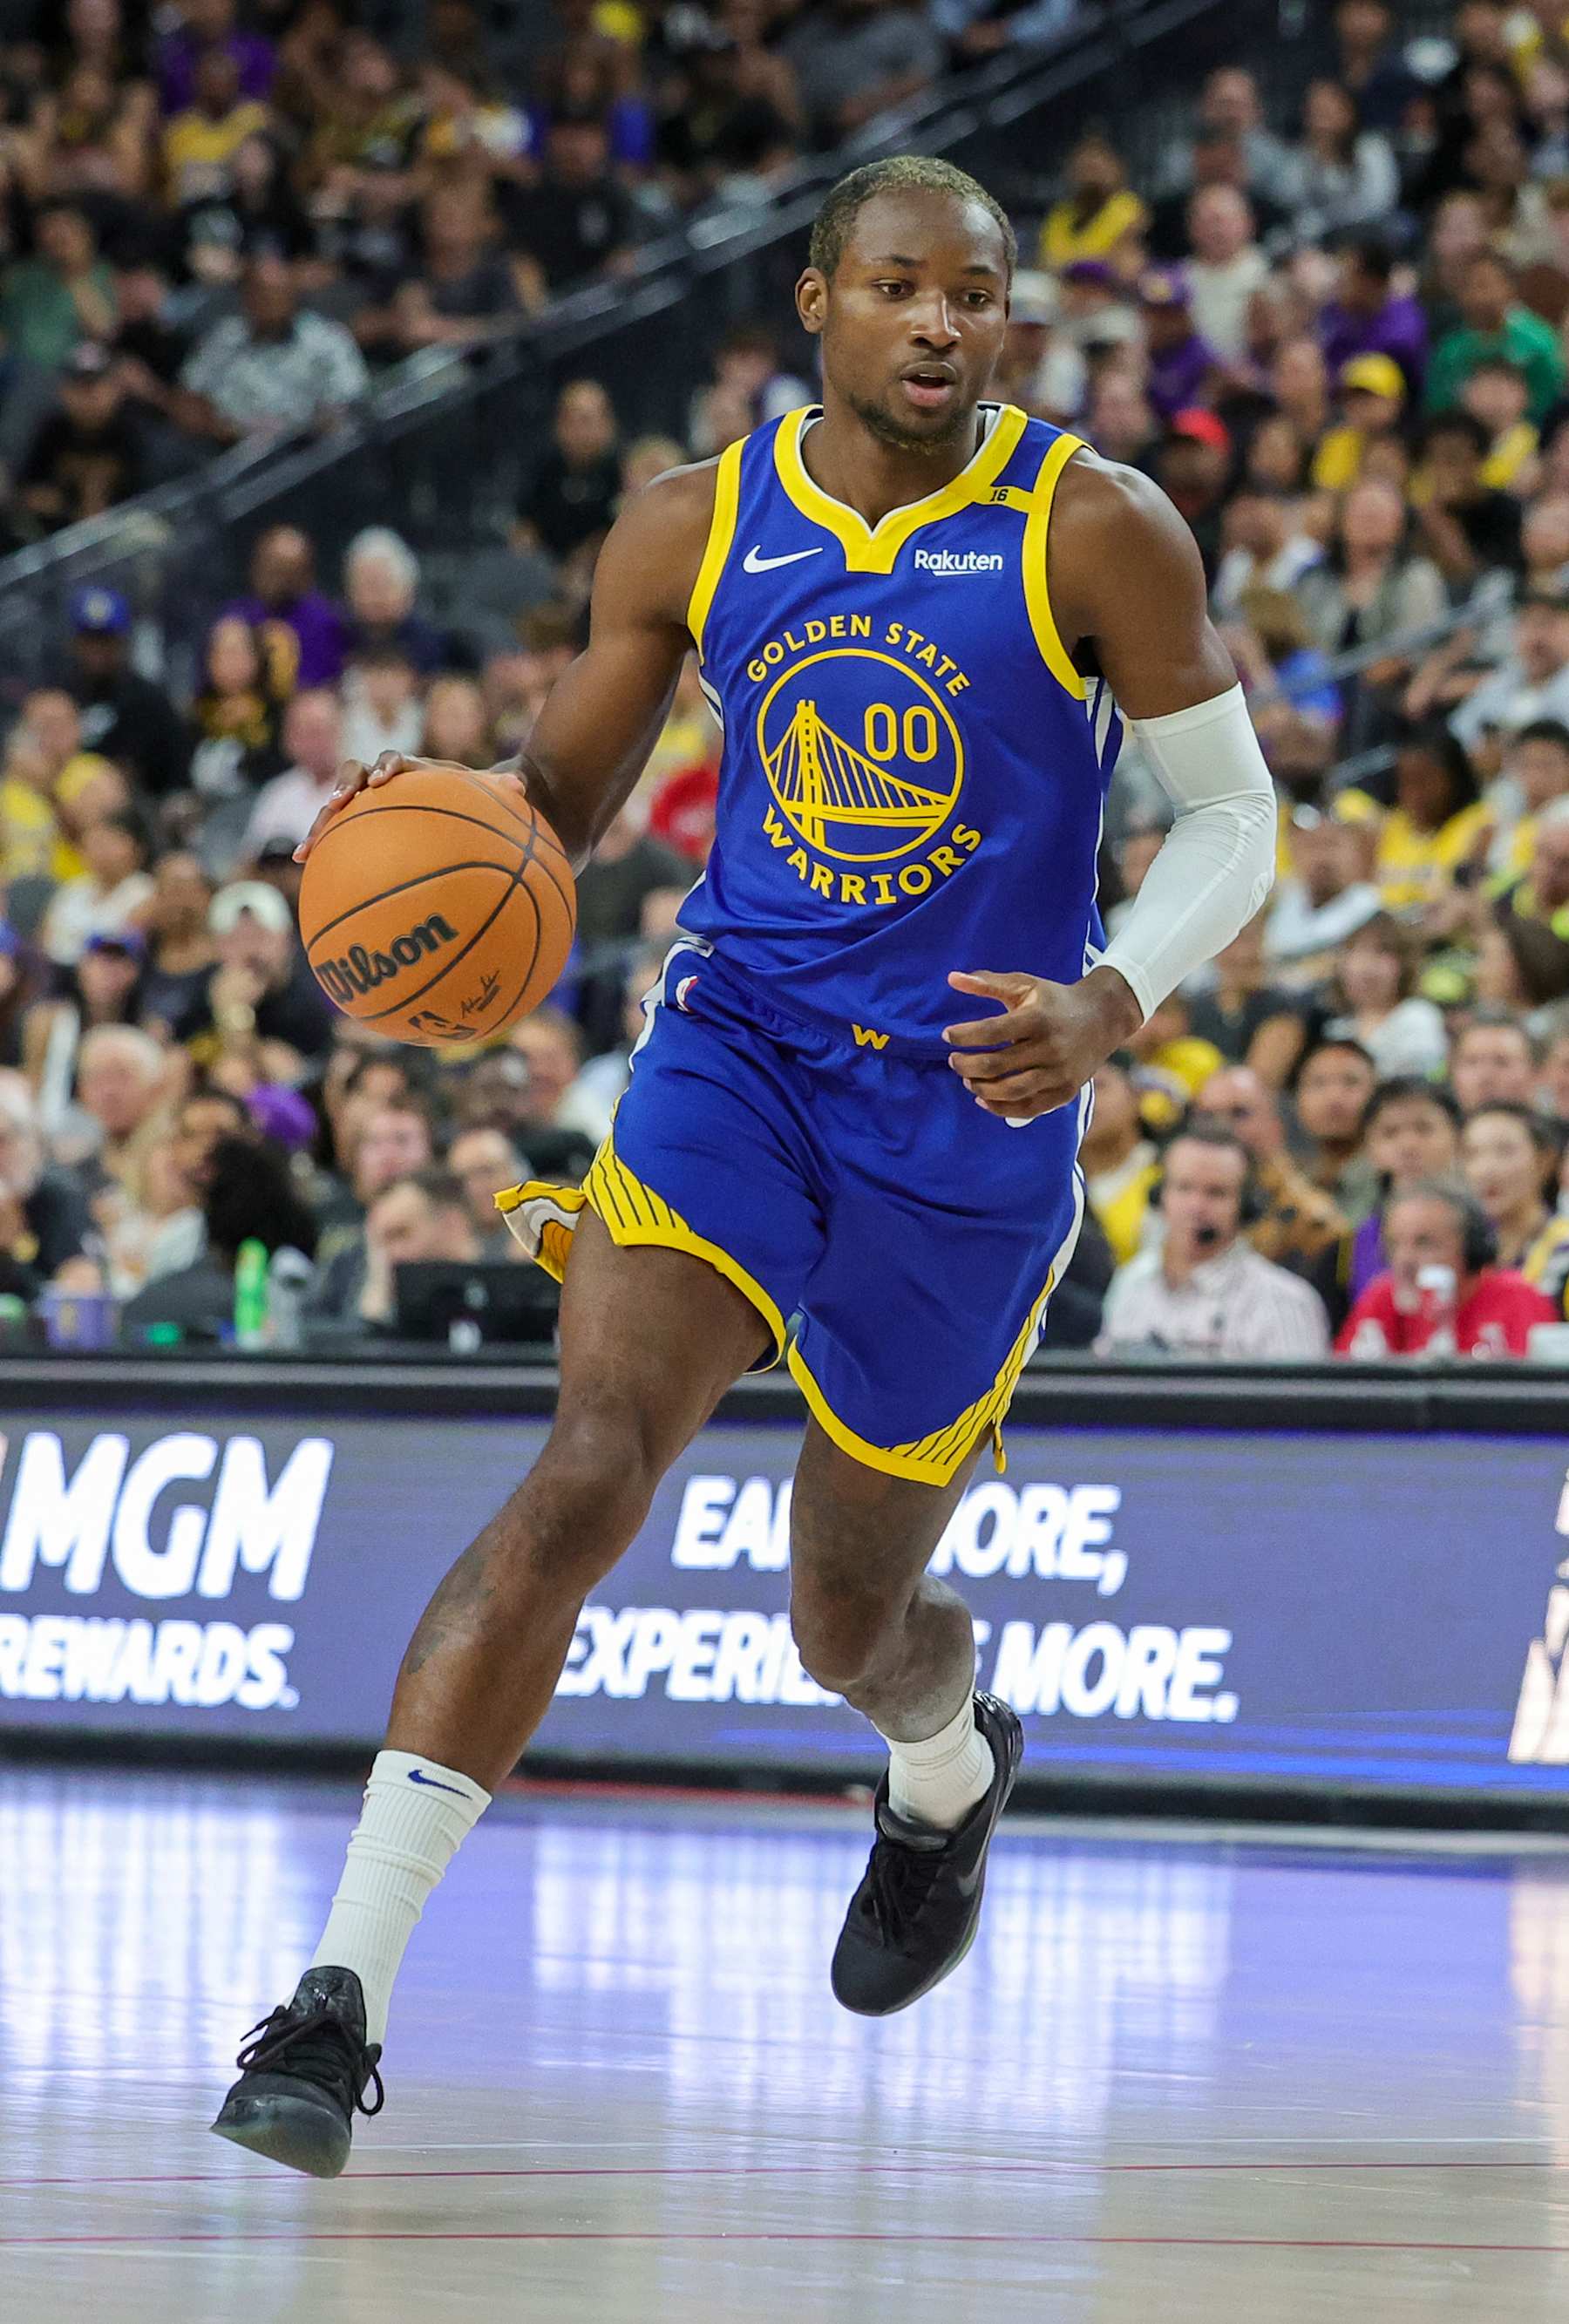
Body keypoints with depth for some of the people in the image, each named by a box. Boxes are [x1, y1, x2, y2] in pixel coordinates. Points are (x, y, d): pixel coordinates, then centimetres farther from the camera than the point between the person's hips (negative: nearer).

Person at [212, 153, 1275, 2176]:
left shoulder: (1093, 532, -8)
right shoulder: (694, 529, 0)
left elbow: (1231, 815, -1)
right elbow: (560, 794, 10)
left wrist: (1113, 1003, -20)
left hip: (967, 1106, -1)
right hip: (736, 1046, 1)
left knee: (847, 1621, 13)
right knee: (583, 1477, -22)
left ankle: (952, 1775, 55)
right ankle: (339, 2004, -27)